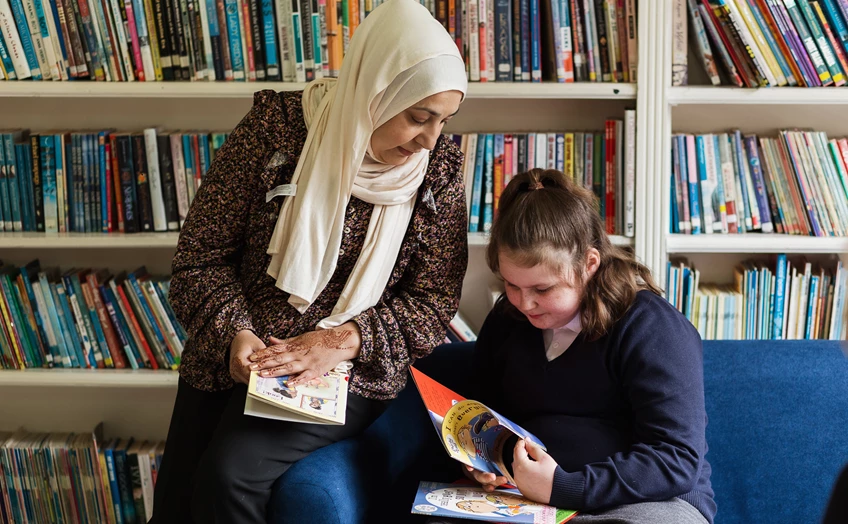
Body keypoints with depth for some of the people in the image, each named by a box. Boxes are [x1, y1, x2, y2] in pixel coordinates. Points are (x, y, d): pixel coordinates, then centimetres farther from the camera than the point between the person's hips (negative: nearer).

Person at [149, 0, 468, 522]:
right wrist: (234, 334, -21)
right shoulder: (276, 129, -10)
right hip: (234, 357, 2)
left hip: (353, 369, -1)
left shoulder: (440, 168, -7)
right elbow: (201, 258, -4)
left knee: (229, 474, -23)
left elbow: (434, 302, -5)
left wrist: (344, 340, -20)